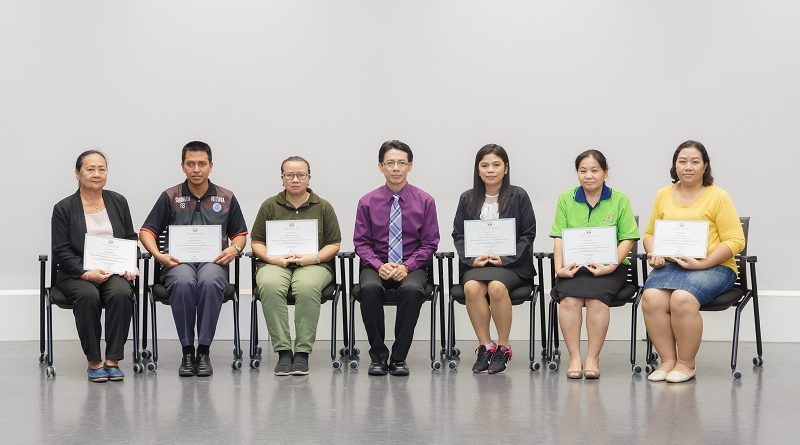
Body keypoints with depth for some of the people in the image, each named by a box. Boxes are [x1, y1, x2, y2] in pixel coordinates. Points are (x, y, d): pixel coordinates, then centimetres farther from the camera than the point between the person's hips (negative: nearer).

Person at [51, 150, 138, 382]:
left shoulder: (119, 202, 12)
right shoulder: (63, 208, 2)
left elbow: (131, 239, 16)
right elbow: (61, 251, -2)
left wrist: (129, 266, -3)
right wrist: (87, 274, -16)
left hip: (115, 271, 2)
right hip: (77, 274, -2)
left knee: (121, 293, -31)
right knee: (88, 296, -34)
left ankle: (113, 360, -24)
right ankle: (94, 361, -22)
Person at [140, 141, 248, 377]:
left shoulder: (226, 198, 14)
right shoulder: (170, 197, 11)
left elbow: (240, 234, 20)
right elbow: (147, 231, 11)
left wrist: (234, 249, -3)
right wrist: (159, 255, -7)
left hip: (213, 261, 0)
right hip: (179, 262, 0)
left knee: (210, 282, -38)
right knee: (184, 283, -38)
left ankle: (204, 352, -27)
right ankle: (187, 352, -25)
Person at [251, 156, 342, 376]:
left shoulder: (323, 207, 11)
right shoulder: (270, 206, 13)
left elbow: (334, 245, 9)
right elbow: (256, 242, 12)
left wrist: (314, 257, -11)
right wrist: (271, 258, -8)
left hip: (313, 265, -1)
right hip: (276, 264, 1)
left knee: (307, 287, -38)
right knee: (269, 286, -36)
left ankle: (303, 352, -30)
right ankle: (283, 351, -31)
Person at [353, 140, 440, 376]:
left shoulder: (424, 201, 3)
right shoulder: (368, 202, 4)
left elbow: (429, 243, 2)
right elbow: (361, 242, 4)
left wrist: (407, 266, -14)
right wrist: (379, 266, -14)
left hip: (411, 266, 0)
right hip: (377, 266, 1)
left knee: (412, 290, -36)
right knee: (369, 288, -34)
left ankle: (399, 357, -20)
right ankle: (378, 356, -18)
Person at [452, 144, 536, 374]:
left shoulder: (518, 196, 3)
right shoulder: (467, 199, 11)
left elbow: (528, 234, 1)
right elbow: (458, 235, 11)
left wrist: (505, 258, -11)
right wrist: (472, 259, -7)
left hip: (510, 263, -2)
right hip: (476, 263, 2)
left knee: (496, 286, -35)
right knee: (472, 288, -32)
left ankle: (503, 346, -17)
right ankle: (485, 346, -19)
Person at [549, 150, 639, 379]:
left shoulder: (619, 200, 6)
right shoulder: (566, 199, 11)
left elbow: (628, 239, 1)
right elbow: (559, 238, 6)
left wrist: (612, 265, -13)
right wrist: (559, 267, -8)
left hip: (608, 267, -1)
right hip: (574, 266, 1)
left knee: (595, 296, -31)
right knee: (569, 298, -29)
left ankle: (593, 358, -20)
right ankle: (574, 358, -21)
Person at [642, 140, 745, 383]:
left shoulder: (718, 197, 1)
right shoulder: (663, 195, 14)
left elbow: (735, 241, -4)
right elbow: (650, 233, 21)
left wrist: (702, 263, -16)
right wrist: (654, 254, -2)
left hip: (713, 266, -4)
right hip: (670, 264, 4)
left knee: (682, 298, -33)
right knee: (651, 297, -28)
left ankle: (686, 364, -15)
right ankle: (668, 361, -16)